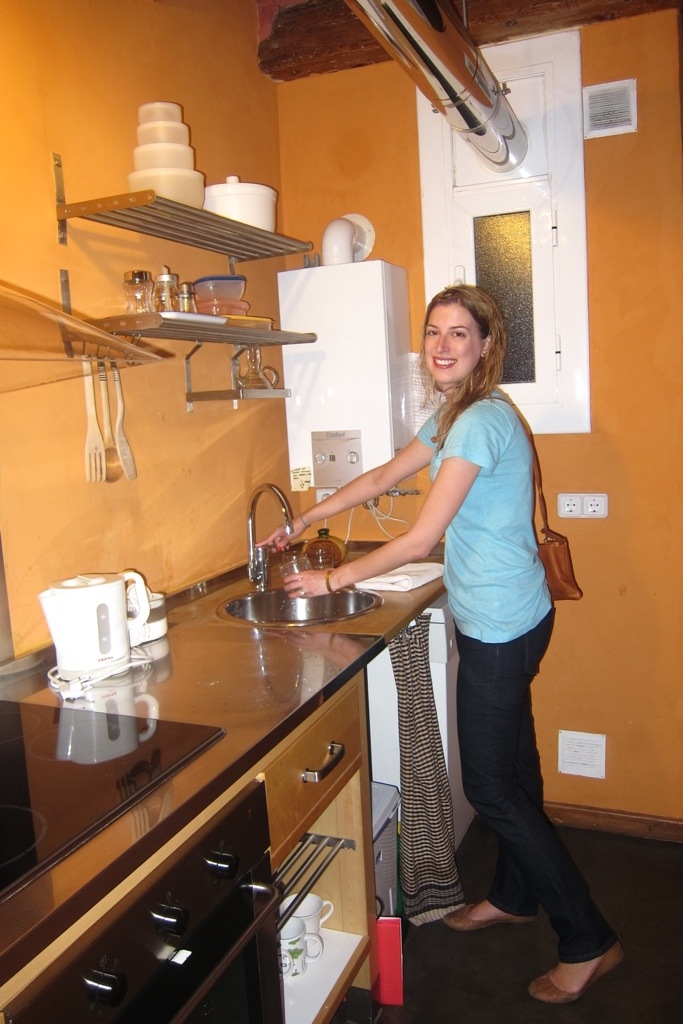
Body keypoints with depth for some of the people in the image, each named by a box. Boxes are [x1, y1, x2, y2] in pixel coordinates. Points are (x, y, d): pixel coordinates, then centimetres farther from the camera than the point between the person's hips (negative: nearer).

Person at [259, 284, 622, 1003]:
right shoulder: (455, 415, 11)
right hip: (502, 619, 10)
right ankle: (514, 897, 42)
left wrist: (331, 579, -11)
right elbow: (383, 477, 17)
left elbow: (418, 540, -22)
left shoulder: (480, 422, -22)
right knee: (509, 767, 21)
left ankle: (588, 942, 18)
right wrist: (302, 523, 18)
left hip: (499, 626, -10)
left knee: (490, 784, 2)